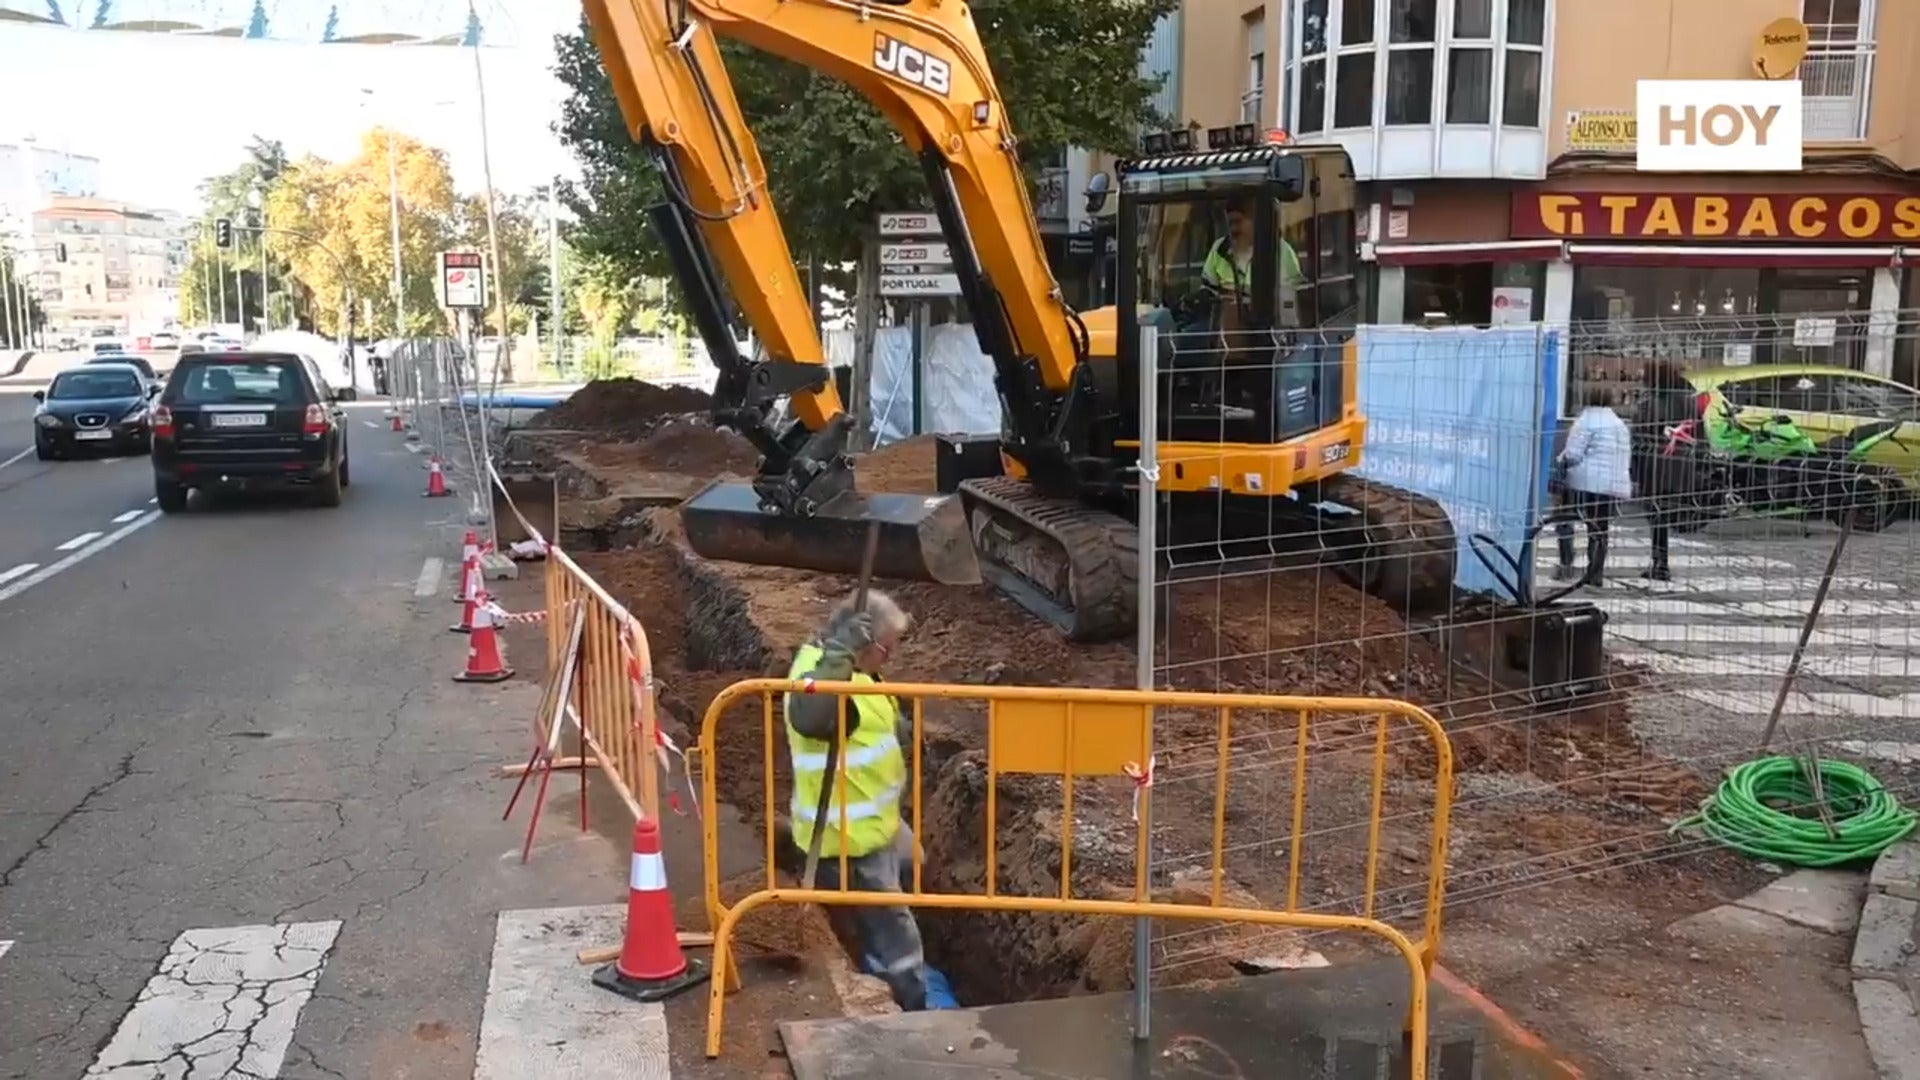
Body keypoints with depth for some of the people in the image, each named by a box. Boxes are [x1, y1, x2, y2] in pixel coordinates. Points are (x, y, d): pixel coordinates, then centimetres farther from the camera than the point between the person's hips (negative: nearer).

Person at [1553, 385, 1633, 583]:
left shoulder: (1587, 420, -7)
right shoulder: (1620, 424, 19)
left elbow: (1572, 455, -13)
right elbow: (1627, 460, 21)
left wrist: (1561, 461, 6)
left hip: (1588, 483, -7)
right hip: (1616, 486, 7)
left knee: (1565, 518, 6)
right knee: (1600, 530, 10)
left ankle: (1566, 565, -4)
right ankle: (1595, 575, 10)